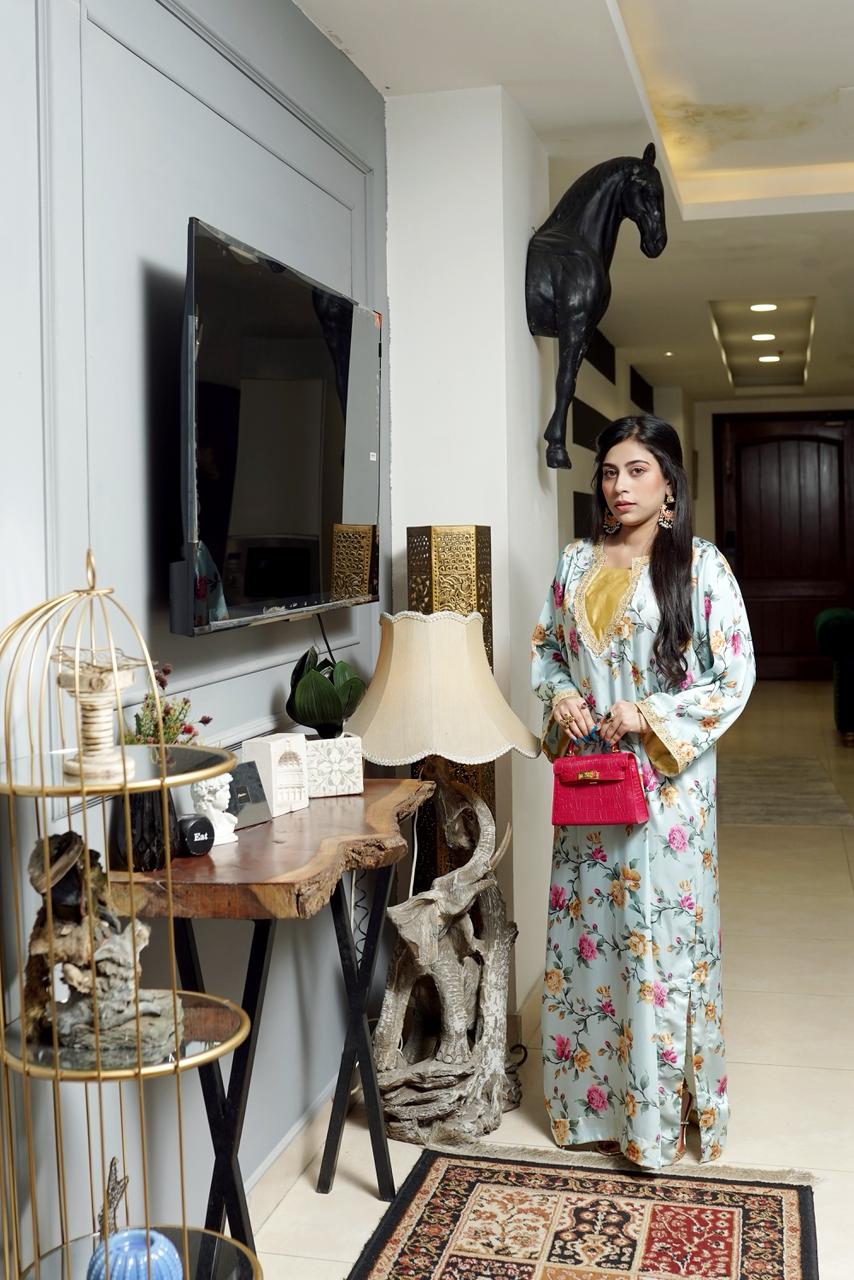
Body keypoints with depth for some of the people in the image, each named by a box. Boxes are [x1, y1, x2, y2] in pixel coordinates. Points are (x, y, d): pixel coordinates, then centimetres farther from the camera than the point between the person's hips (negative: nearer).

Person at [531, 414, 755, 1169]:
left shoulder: (701, 565, -6)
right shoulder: (577, 563, 7)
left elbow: (736, 675, -7)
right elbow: (546, 648, 16)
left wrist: (651, 716, -17)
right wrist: (561, 697, -5)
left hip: (667, 778, -4)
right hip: (586, 775, 5)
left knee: (661, 933, 1)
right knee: (586, 929, 11)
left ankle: (661, 1108, 16)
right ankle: (592, 1096, 27)